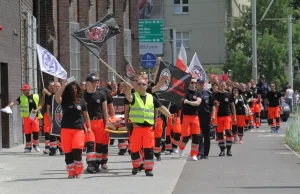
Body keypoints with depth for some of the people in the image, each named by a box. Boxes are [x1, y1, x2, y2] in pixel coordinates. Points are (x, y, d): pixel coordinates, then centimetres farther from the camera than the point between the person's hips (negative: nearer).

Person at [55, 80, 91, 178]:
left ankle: (78, 171, 0)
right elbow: (57, 97, -18)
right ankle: (71, 172, 11)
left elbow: (86, 115, 13)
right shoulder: (64, 101, 4)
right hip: (66, 129, 1)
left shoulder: (81, 101, 7)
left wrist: (88, 127, 8)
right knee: (68, 152, 2)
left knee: (77, 150, -12)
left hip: (79, 129, -1)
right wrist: (63, 85, -21)